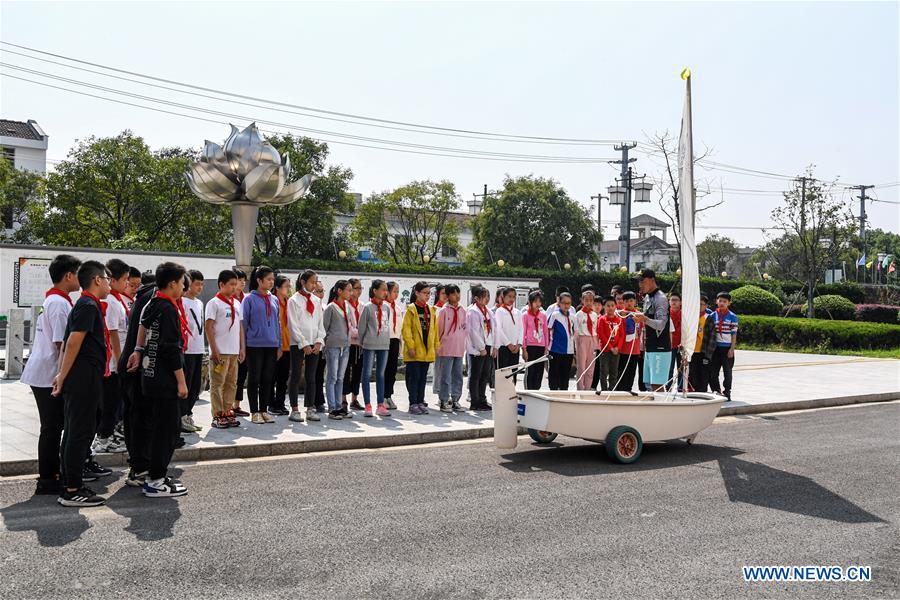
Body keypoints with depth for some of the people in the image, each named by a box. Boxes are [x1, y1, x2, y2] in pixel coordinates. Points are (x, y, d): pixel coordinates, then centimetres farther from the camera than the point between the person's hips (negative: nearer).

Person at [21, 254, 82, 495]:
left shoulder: (51, 300, 14)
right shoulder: (60, 303, -16)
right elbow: (62, 343, -20)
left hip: (43, 373, 9)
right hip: (51, 375, -9)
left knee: (53, 426, 15)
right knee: (52, 428, -1)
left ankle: (51, 474, 24)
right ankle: (47, 481, 7)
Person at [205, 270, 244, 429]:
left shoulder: (237, 303, 13)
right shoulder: (214, 303, -5)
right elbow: (209, 328, -9)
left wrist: (242, 348, 10)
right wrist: (214, 350, -14)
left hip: (234, 351, 7)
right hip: (220, 352, -6)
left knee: (231, 383, 10)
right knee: (217, 384, -1)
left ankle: (227, 413, 18)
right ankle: (218, 416, 4)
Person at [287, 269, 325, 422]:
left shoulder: (316, 301, 12)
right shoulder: (294, 300, -3)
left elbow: (320, 323, 12)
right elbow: (293, 325, -8)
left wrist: (319, 341, -2)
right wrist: (304, 344, -12)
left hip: (314, 344, 5)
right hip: (298, 344, -5)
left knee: (311, 377, 7)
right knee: (296, 376, 0)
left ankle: (310, 409, 12)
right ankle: (294, 410, 6)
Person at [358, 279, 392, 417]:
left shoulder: (387, 308, 7)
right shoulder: (368, 307, -7)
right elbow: (361, 327, -3)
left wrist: (386, 340, 11)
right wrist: (362, 343, 3)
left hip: (384, 345, 5)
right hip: (370, 345, -5)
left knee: (381, 375, 9)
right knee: (367, 374, 0)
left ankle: (381, 405, 14)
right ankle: (368, 406, 5)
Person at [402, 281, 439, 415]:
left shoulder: (431, 310, 12)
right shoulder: (411, 309, -5)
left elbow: (435, 329, 15)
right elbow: (406, 329, -9)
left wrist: (436, 346, 11)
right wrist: (410, 346, -14)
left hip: (427, 350, 5)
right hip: (414, 351, -5)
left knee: (422, 378, 10)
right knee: (414, 377, -2)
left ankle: (420, 402, 17)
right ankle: (413, 404, 4)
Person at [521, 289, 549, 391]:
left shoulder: (543, 315, 10)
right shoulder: (525, 315, -1)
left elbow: (546, 332, 12)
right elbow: (523, 332, -3)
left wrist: (546, 348, 8)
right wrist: (524, 349, -7)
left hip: (541, 347, 4)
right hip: (530, 347, -4)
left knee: (539, 371, 5)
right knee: (530, 371, -2)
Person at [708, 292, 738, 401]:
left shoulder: (732, 317, -2)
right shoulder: (713, 316, 6)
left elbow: (734, 334, -3)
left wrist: (732, 349, -8)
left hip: (727, 348, -3)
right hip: (715, 348, 3)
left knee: (727, 372, 6)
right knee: (712, 372, 4)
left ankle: (727, 393, 15)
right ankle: (716, 391, 16)